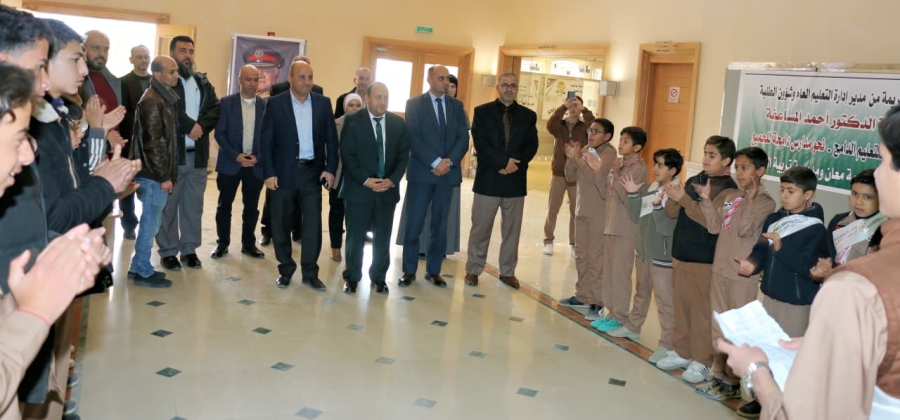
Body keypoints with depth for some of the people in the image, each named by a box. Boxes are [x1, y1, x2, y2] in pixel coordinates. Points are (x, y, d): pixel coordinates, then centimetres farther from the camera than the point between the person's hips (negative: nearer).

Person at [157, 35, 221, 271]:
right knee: (169, 205, 2)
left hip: (198, 154, 5)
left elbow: (215, 109, 4)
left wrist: (200, 126, -12)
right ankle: (168, 252, 11)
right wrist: (190, 126, -16)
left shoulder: (203, 82, 14)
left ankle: (189, 249, 19)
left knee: (194, 205, 9)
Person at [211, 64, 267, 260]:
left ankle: (248, 244, 19)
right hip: (230, 162, -1)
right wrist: (236, 155, -15)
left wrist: (258, 157, -8)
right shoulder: (226, 102, -1)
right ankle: (222, 243, 16)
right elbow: (219, 133, -5)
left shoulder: (266, 105, 4)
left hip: (256, 163, 2)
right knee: (224, 205, 5)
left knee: (251, 206, 8)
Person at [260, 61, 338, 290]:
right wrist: (268, 173, -10)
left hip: (313, 172, 1)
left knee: (313, 224, 1)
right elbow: (266, 140, -4)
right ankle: (285, 270, 21)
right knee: (281, 224, 7)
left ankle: (310, 272, 12)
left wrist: (330, 168, -3)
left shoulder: (324, 103, 5)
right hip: (284, 172, -1)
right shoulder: (275, 103, -1)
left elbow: (332, 139, 6)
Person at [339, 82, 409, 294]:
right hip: (359, 188, -3)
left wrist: (393, 180, -9)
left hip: (388, 189, 3)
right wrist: (365, 180, -16)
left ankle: (379, 277, 21)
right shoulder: (353, 121, -3)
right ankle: (352, 277, 18)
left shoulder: (398, 123, 6)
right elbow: (347, 155, -8)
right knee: (356, 236, 4)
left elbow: (403, 155, 5)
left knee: (383, 237, 9)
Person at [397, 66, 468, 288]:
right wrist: (435, 162, -16)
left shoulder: (457, 106, 12)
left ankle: (433, 270, 17)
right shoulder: (414, 104, 1)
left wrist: (449, 161, -12)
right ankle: (409, 270, 9)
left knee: (440, 224, 8)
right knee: (414, 224, -2)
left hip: (448, 172, 3)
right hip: (421, 172, -3)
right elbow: (413, 137, -9)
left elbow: (463, 138, 4)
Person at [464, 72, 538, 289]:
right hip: (488, 179, -2)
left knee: (512, 229, 8)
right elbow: (481, 143, -8)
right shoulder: (482, 112, 3)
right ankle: (473, 269, 16)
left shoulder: (528, 115, 10)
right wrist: (504, 162, -17)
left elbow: (531, 146, 2)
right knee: (480, 228, 4)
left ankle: (508, 271, 20)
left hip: (516, 180, 2)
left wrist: (515, 163, -14)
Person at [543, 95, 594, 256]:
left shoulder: (584, 127, 1)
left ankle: (574, 244, 15)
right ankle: (548, 241, 16)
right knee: (552, 209, 4)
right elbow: (550, 125, -20)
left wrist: (584, 109, -24)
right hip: (559, 173, 0)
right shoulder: (559, 126, 3)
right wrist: (563, 106, -27)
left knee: (576, 211, 6)